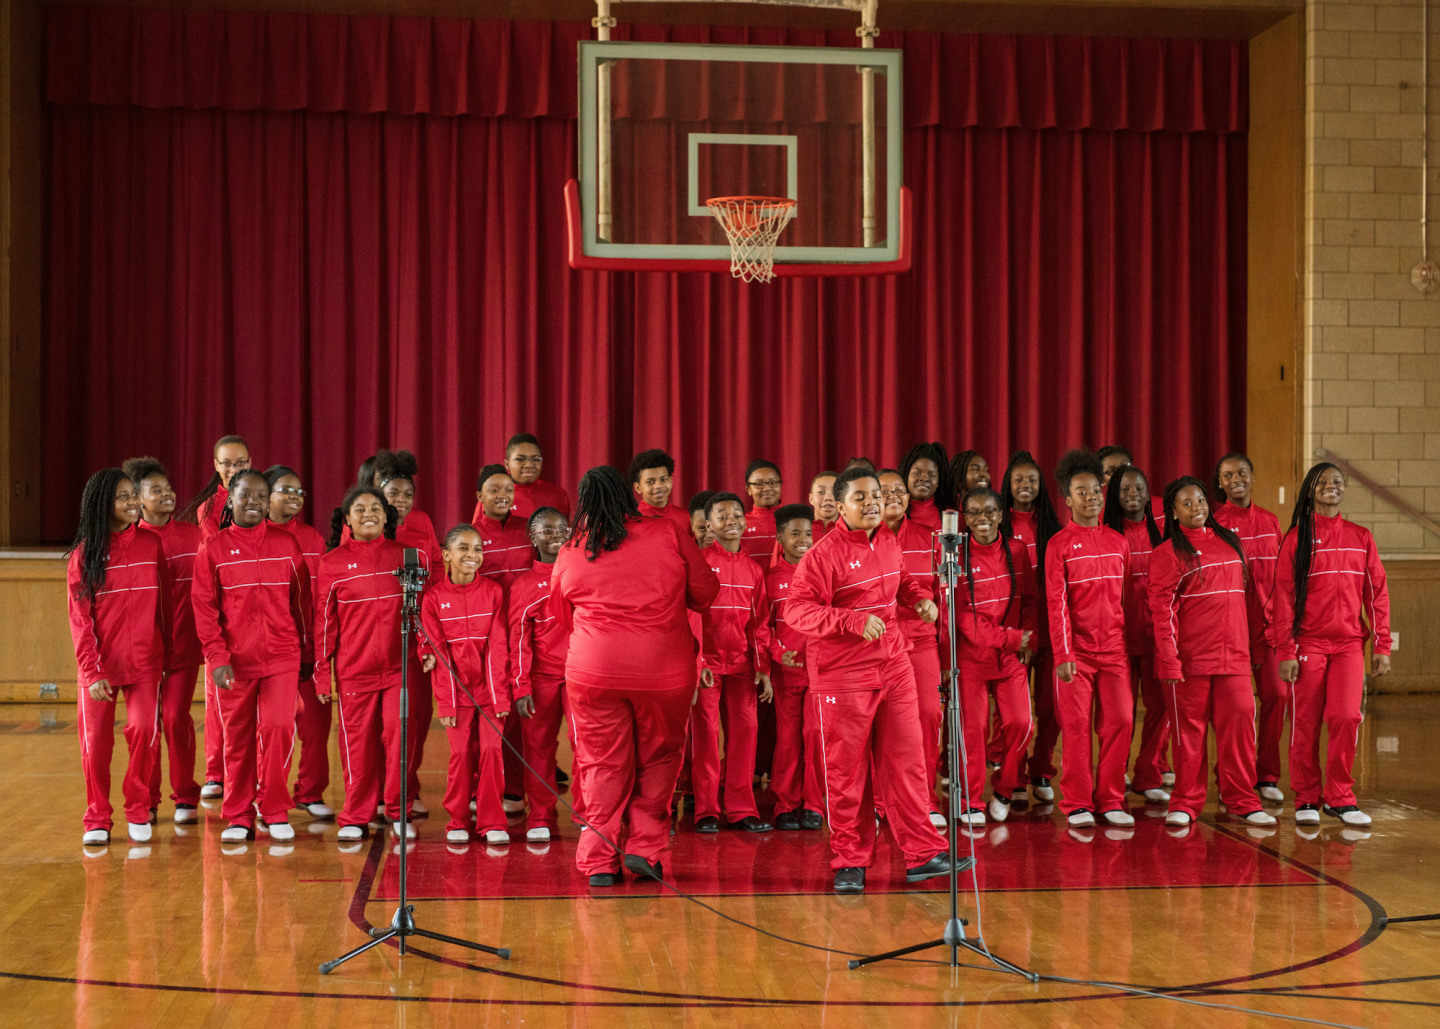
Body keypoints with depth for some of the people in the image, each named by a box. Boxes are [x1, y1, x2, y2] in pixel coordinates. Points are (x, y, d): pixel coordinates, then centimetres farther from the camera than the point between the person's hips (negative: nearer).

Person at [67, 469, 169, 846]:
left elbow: (162, 604, 9)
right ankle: (97, 820, 15)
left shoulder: (151, 544, 4)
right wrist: (92, 671, -10)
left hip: (144, 662, 1)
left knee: (144, 729, -10)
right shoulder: (83, 555, -1)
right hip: (100, 663, -1)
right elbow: (80, 619, -3)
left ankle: (138, 811, 7)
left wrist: (166, 655, 9)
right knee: (96, 740, 1)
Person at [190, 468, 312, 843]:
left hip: (282, 657, 0)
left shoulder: (286, 544, 7)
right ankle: (237, 817, 17)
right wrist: (217, 657, -9)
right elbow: (204, 607, 0)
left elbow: (301, 600, 12)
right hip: (235, 660, 0)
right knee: (238, 737, 5)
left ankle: (274, 812, 5)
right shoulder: (213, 548, 3)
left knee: (278, 727, -10)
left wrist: (306, 654, 12)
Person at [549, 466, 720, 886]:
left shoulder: (569, 555, 4)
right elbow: (706, 591, 6)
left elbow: (562, 615, 18)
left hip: (593, 671, 1)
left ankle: (600, 861, 8)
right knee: (659, 757, 16)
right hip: (665, 671, -1)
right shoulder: (666, 537, -2)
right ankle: (644, 846, 8)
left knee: (603, 764, 9)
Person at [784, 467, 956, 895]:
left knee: (907, 760, 6)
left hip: (893, 668, 6)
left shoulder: (889, 542, 8)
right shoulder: (825, 554, -13)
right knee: (847, 770, 2)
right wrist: (854, 620, -27)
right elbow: (796, 609, -18)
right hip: (842, 676, -6)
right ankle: (850, 863, 14)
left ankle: (921, 854, 13)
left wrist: (919, 598, 8)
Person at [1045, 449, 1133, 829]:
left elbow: (1128, 598, 14)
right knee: (1076, 725, -1)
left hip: (1115, 650, 3)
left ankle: (1111, 801, 11)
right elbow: (1057, 603, -6)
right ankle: (1078, 804, 7)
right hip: (1076, 651, -3)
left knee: (1119, 721, 1)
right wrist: (1063, 655, -12)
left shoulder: (1118, 542, 10)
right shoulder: (1059, 544, -1)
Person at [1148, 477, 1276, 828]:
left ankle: (1242, 801, 5)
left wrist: (1247, 643, 14)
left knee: (1239, 718, -3)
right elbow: (1162, 609, -7)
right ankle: (1186, 803, 10)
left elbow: (1246, 594, 20)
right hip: (1190, 656, -4)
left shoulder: (1229, 542, 15)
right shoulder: (1168, 553, -1)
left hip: (1233, 655, 4)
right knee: (1189, 727, 1)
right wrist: (1168, 661, -14)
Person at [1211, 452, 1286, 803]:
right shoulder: (1214, 522, -2)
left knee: (1278, 694, -1)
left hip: (1269, 621, 4)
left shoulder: (1269, 521, 11)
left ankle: (1266, 776, 11)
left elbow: (1281, 574, 15)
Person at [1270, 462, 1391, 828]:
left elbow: (1377, 595, 10)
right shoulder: (1295, 539, 2)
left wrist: (1382, 647, 4)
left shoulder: (1361, 538, 9)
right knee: (1306, 723, 1)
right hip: (1308, 643, -1)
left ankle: (1339, 797, 4)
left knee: (1346, 716, -10)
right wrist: (1285, 652, -6)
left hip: (1349, 643, 1)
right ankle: (1306, 799, 14)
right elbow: (1282, 598, 0)